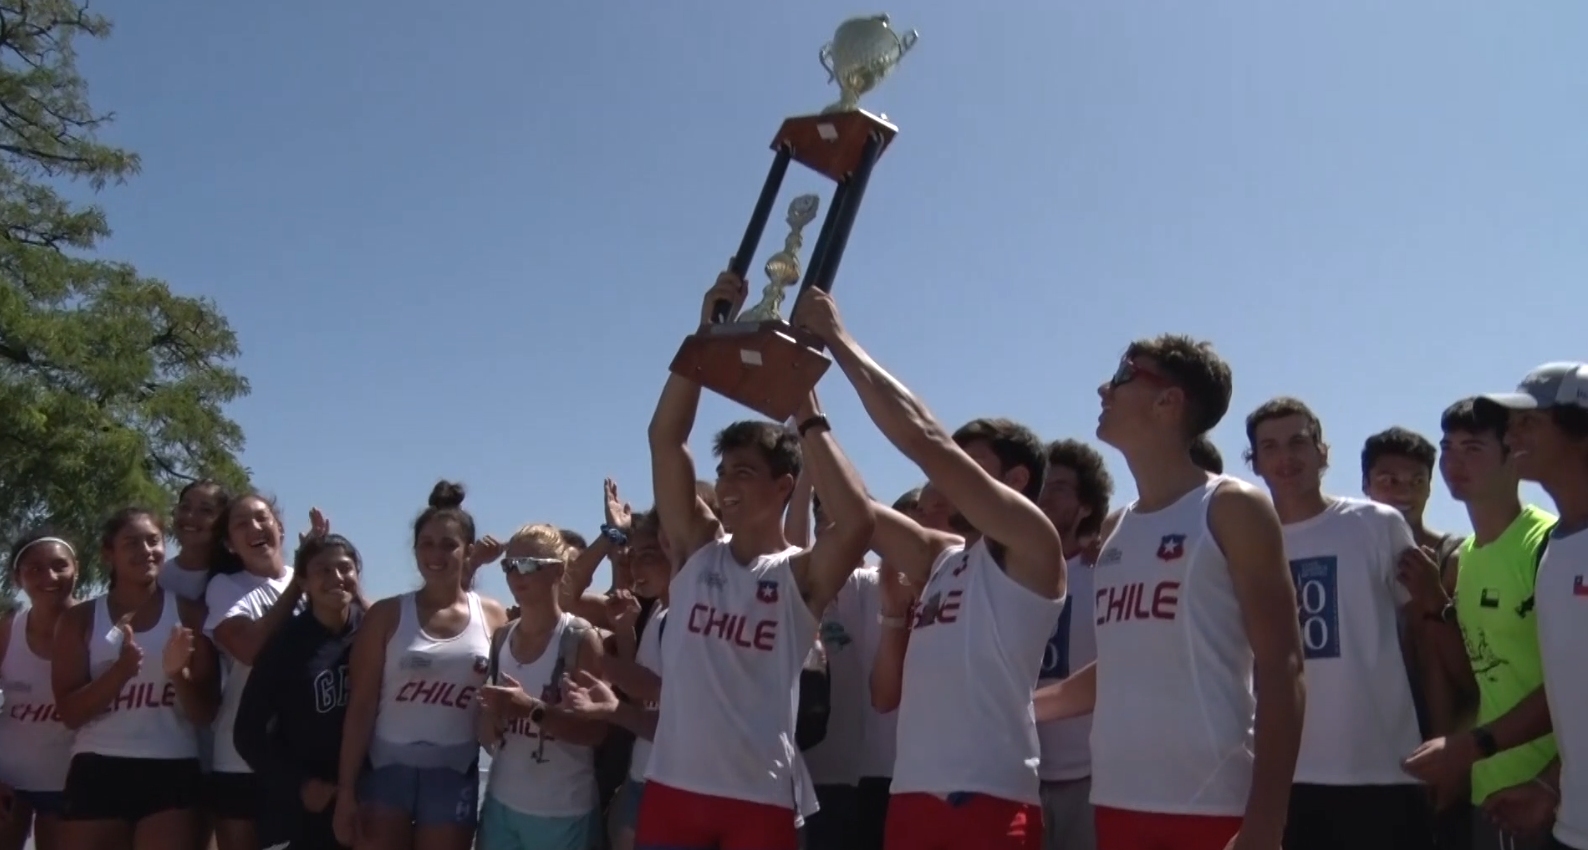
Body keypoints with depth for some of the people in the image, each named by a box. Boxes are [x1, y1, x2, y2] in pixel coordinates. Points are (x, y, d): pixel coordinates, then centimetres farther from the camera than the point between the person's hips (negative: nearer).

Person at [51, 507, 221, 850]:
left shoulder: (189, 613, 6)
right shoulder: (81, 619, 7)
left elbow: (206, 712, 5)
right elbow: (69, 712, -1)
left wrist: (178, 673, -15)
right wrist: (121, 671, -16)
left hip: (172, 772, 0)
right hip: (98, 771, 0)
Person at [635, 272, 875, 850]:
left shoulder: (801, 574, -3)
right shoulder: (697, 549, 7)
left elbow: (858, 521, -24)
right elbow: (665, 437, -1)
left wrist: (807, 413, -17)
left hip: (759, 798, -3)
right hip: (671, 787, 3)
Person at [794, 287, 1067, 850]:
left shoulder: (1031, 545, -1)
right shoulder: (940, 558, 20)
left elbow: (924, 438, -7)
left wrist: (836, 338, -1)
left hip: (990, 804, -8)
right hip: (914, 799, 8)